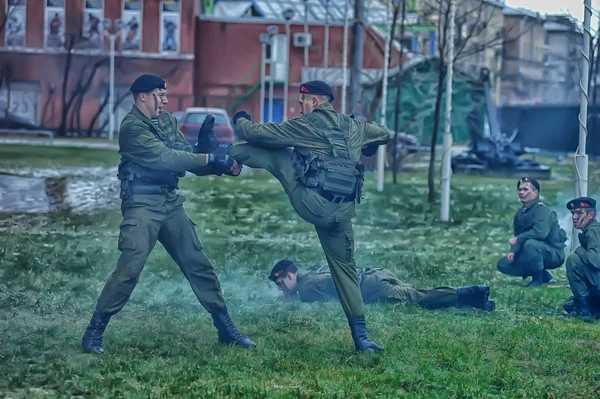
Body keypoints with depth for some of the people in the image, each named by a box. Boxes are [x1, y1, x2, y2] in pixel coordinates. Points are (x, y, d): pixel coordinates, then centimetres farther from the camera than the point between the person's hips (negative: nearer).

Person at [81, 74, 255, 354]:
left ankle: (225, 328, 16)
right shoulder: (132, 126, -12)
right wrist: (209, 159, -21)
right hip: (143, 204, -8)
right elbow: (164, 157, -22)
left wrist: (220, 163, -9)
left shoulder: (167, 121, 12)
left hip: (170, 202, 8)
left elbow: (187, 156, 9)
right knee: (129, 269, -15)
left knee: (198, 265, 9)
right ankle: (94, 331, -4)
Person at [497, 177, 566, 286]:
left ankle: (538, 279, -17)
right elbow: (517, 236, 10)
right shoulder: (520, 214, 9)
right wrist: (513, 252, -10)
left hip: (553, 254, -9)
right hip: (536, 254, 9)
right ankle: (543, 275, 8)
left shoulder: (542, 209, -18)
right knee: (503, 264, 1)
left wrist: (518, 239, -25)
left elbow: (540, 232, -33)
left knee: (530, 243, -38)